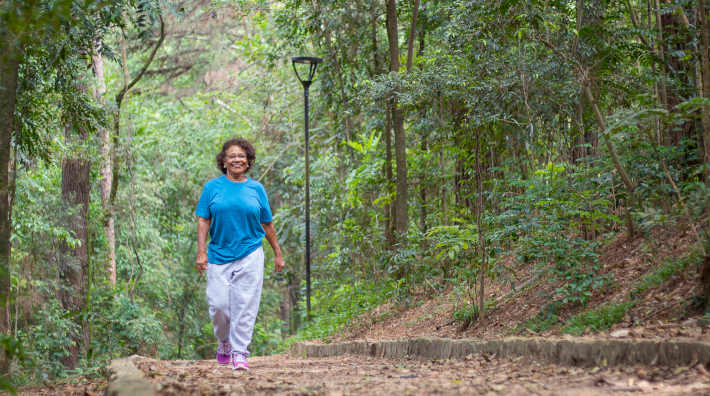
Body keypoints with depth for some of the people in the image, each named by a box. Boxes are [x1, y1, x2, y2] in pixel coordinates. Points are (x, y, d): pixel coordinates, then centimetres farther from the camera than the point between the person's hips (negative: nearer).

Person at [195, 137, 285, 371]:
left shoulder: (256, 188, 8)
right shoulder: (212, 187, 6)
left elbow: (267, 224, 14)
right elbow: (203, 221, 3)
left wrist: (278, 253, 15)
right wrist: (201, 252, -6)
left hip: (250, 255, 0)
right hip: (219, 255, 0)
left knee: (245, 305, -5)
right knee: (219, 304, -3)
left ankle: (240, 353, 1)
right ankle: (224, 341, 25)